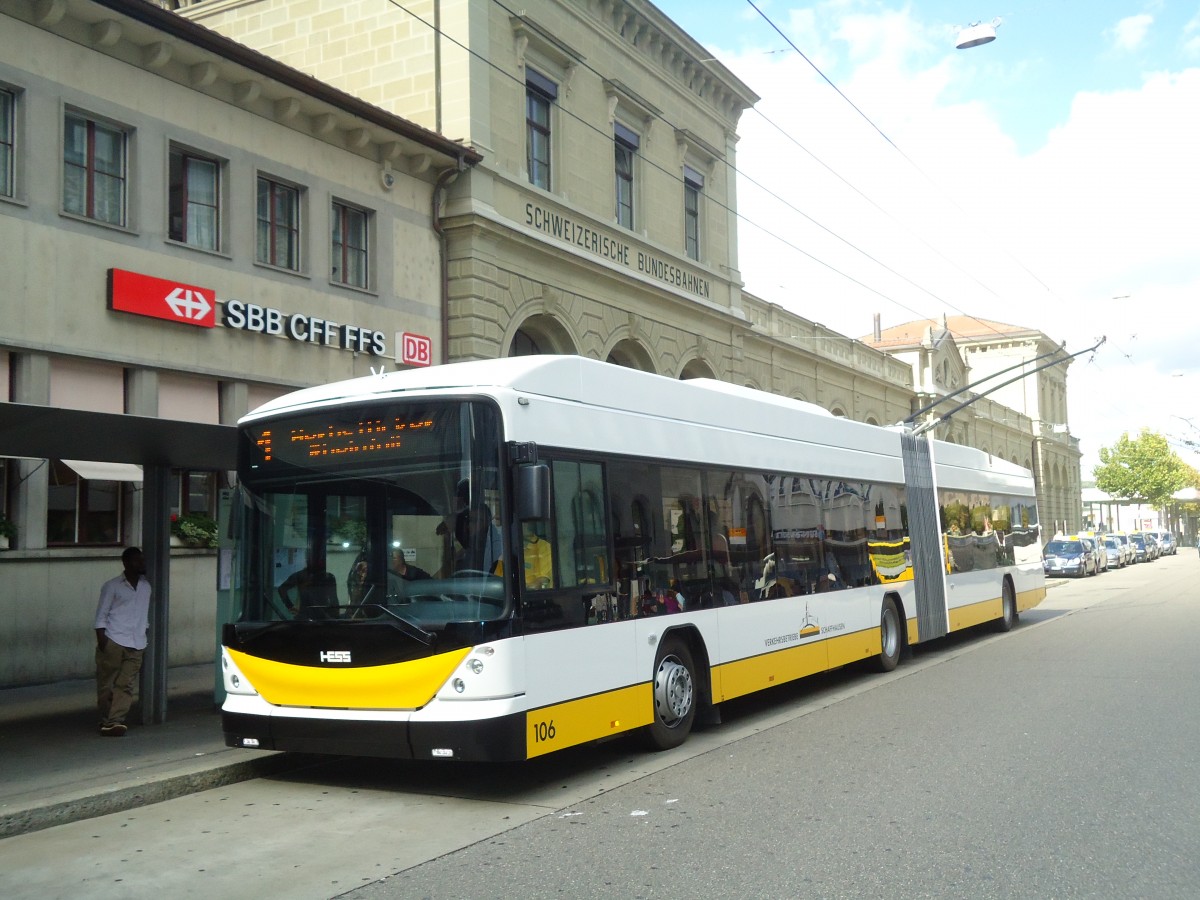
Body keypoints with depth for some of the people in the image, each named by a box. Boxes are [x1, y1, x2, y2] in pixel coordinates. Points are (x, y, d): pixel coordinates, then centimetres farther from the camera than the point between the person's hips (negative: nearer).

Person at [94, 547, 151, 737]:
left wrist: (145, 637, 16)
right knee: (106, 683, 1)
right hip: (113, 643, -4)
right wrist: (101, 637, -11)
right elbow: (101, 614, 0)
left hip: (136, 645, 4)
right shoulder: (112, 586, 0)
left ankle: (114, 721, -8)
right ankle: (106, 720, 12)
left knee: (126, 685, -5)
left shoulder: (146, 587, 15)